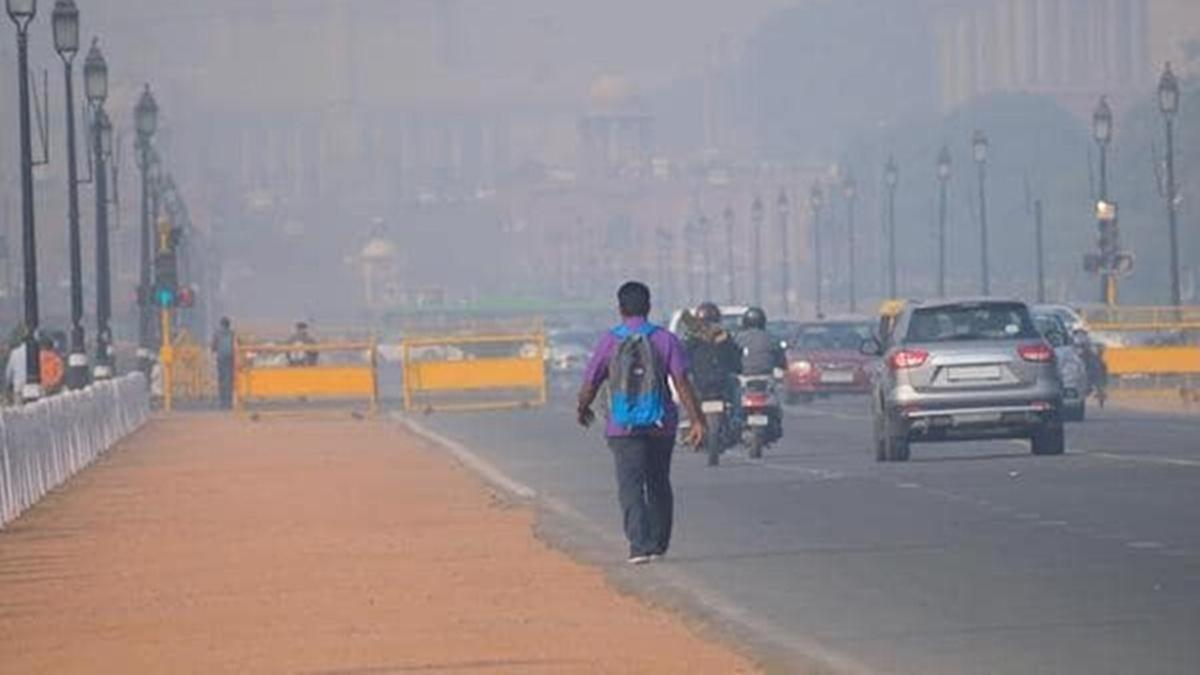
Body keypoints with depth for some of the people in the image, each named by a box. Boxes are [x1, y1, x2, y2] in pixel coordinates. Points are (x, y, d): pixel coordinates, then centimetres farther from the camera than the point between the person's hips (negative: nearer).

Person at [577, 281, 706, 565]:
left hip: (623, 427, -2)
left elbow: (590, 384, 2)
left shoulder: (609, 341, -2)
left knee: (631, 487, -6)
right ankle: (659, 544, 26)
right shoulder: (664, 339, -1)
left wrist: (582, 410, 23)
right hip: (661, 425, 2)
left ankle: (640, 544, -21)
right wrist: (697, 421, -8)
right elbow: (682, 382, -8)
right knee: (659, 485, 17)